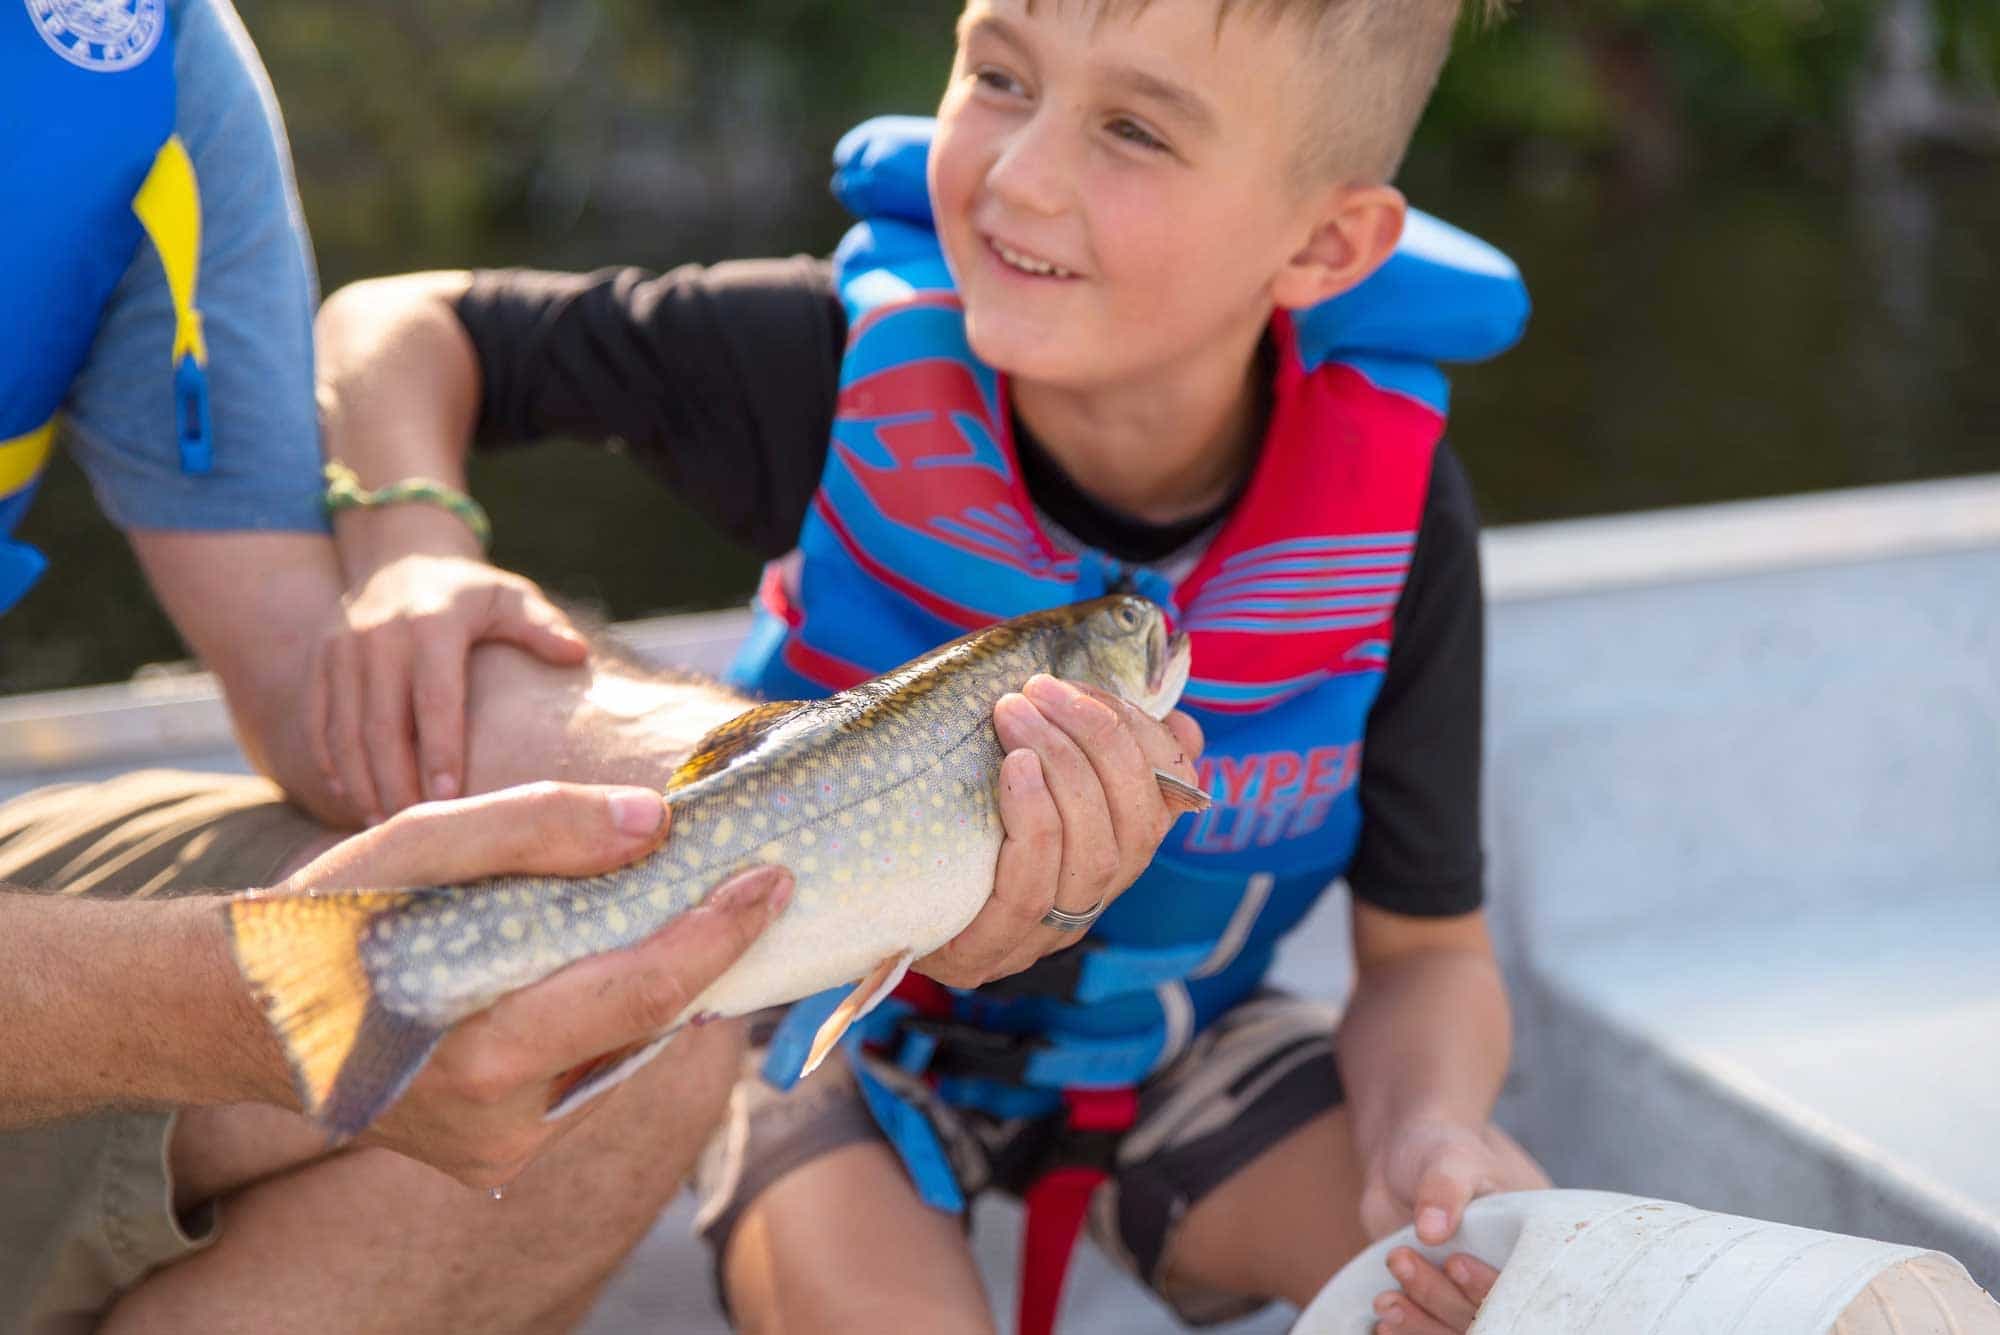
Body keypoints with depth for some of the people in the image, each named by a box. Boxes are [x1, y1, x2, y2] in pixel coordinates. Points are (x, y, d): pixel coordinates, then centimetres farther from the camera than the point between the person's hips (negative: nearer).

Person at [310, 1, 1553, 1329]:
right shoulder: (854, 357, -27)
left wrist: (1432, 1133, -35)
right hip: (842, 1010, -1)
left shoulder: (1390, 507, -23)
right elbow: (399, 328, -15)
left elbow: (1426, 952, -13)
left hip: (1167, 1039, 2)